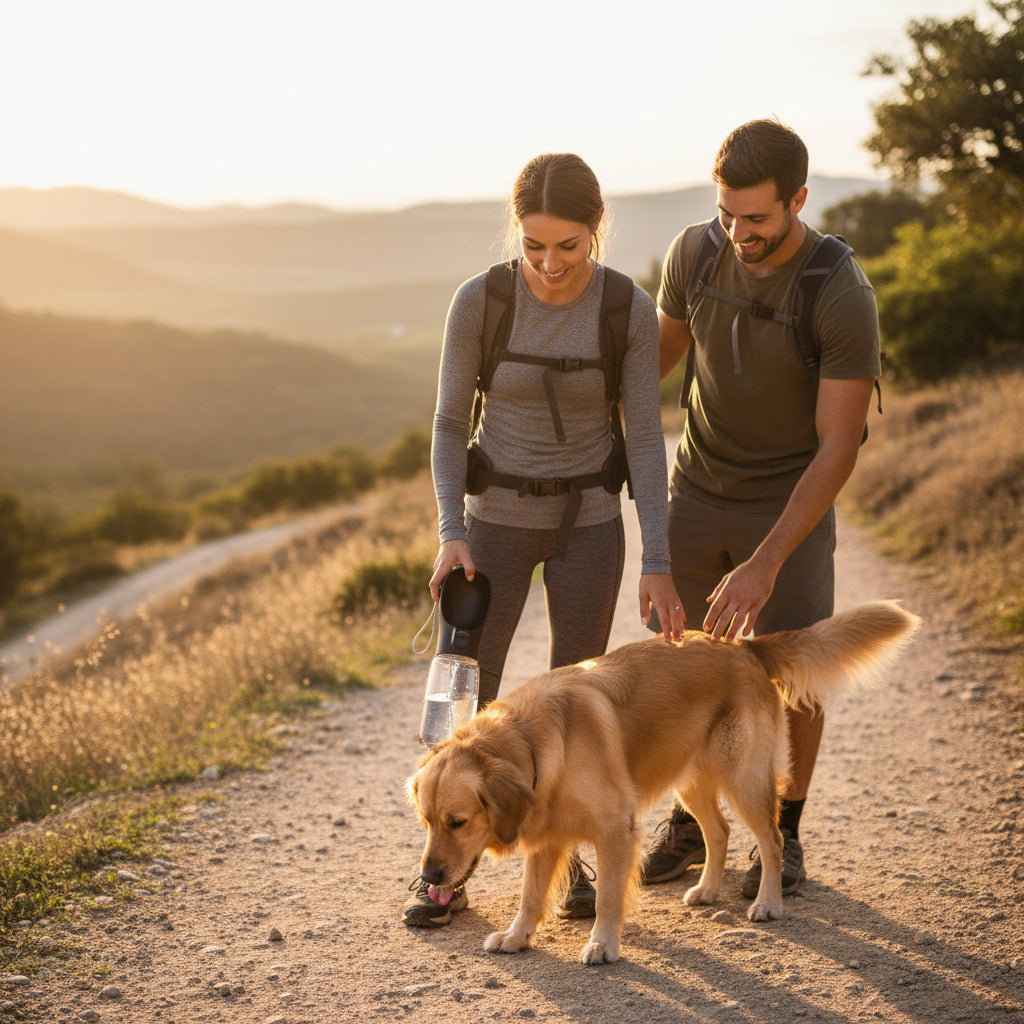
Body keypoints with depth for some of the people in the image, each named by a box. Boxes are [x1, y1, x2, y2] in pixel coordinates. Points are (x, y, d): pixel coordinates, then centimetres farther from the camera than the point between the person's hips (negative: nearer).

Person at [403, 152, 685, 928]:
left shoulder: (631, 311, -13)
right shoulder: (479, 300, -15)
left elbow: (645, 440, -10)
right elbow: (451, 424, -5)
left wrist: (659, 563, -15)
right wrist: (451, 533, -16)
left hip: (589, 525, 0)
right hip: (495, 521, 0)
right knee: (466, 699, -3)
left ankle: (569, 858, 25)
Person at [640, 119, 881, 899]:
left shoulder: (845, 297, -26)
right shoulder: (695, 252, -13)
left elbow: (839, 448, -25)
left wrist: (765, 565, -32)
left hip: (791, 502, -3)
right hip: (698, 487, 4)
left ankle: (783, 834, 17)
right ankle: (691, 821, 26)